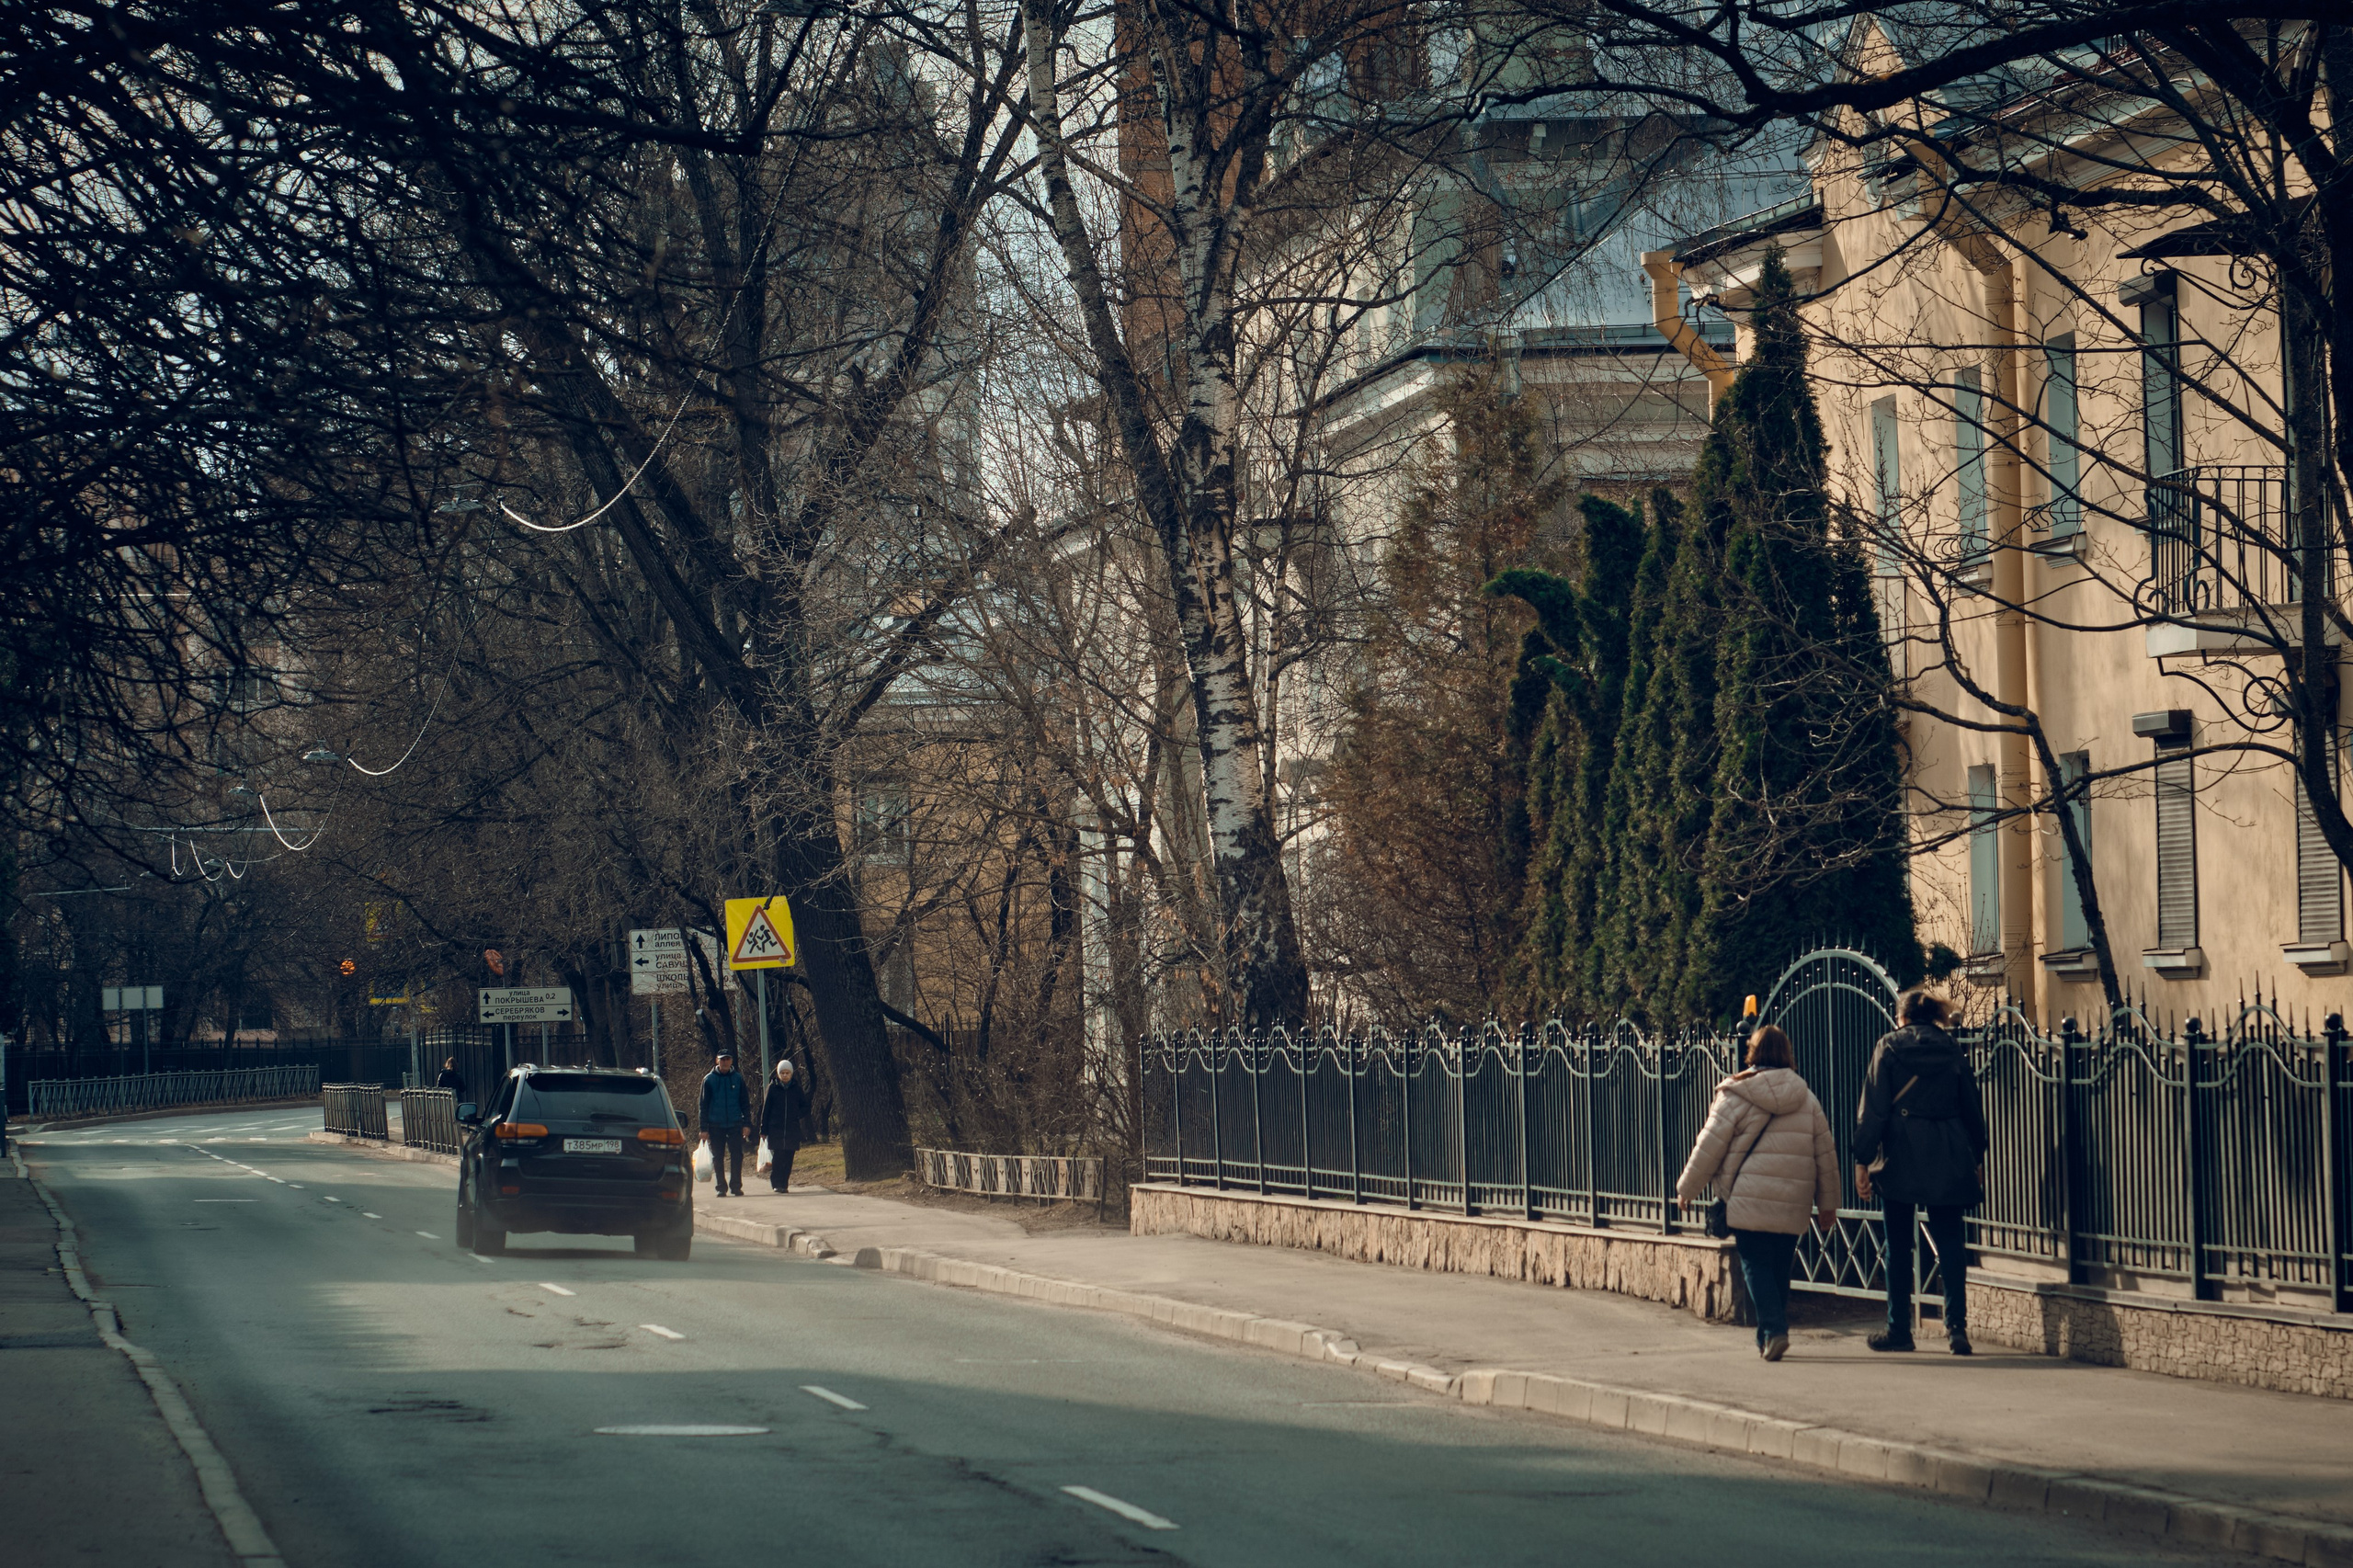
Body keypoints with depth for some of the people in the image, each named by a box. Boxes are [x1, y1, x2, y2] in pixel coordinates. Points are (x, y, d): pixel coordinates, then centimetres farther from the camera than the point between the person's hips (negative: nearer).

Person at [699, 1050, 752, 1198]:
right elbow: (703, 1105, 4)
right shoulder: (709, 1080, 2)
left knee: (737, 1156, -4)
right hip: (716, 1125, 0)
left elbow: (745, 1102, 10)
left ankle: (736, 1186, 3)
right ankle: (721, 1187, 10)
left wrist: (746, 1123, 3)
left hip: (735, 1124, 0)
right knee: (718, 1158, 3)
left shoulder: (738, 1079, 5)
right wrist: (704, 1128, -1)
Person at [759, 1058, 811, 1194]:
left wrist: (797, 1116, -6)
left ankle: (784, 1184, 5)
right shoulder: (773, 1088, 4)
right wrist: (764, 1130, 2)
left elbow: (805, 1107, 15)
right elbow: (765, 1110, 5)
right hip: (775, 1130, -1)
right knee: (777, 1157, -9)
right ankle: (777, 1183, -4)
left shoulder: (797, 1089, 7)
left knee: (788, 1158, -1)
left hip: (792, 1130, 1)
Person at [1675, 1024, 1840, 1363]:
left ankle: (1773, 1330, -15)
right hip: (1793, 1206, 4)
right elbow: (1826, 1154, 13)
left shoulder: (1736, 1096, -3)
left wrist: (1686, 1189, 10)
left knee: (1756, 1265, 0)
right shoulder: (1807, 1100, 10)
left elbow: (1708, 1148, -2)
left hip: (1750, 1201, -4)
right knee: (1780, 1268, 13)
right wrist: (1827, 1202, 21)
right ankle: (1769, 1337, 15)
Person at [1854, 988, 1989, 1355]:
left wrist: (1862, 1160, -4)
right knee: (1951, 1243, 3)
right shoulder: (1952, 1049, 7)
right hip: (1948, 1160, 2)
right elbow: (1973, 1108, 10)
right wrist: (1977, 1159, 18)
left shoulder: (1889, 1047, -1)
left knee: (1898, 1246, 6)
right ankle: (1956, 1325, -7)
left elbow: (1872, 1110, -6)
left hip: (1900, 1159, -2)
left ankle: (1899, 1329, 8)